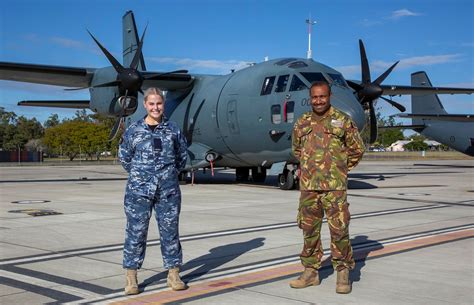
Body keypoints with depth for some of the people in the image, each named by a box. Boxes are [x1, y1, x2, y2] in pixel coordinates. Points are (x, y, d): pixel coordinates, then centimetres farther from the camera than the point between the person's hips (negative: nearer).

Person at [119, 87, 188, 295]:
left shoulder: (173, 130, 4)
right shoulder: (133, 130, 0)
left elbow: (182, 157, 15)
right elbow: (124, 158, 10)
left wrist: (168, 175, 12)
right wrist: (139, 176, 9)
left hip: (168, 191, 1)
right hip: (139, 191, -1)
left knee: (170, 231, 7)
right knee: (136, 232, 3)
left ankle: (173, 275, 18)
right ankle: (131, 278, 11)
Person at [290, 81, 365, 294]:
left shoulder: (342, 121, -2)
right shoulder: (302, 123, 9)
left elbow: (357, 149, 6)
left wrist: (341, 169, 7)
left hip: (334, 187, -4)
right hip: (307, 187, 4)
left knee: (339, 230, -4)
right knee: (309, 230, 10)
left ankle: (343, 274, 7)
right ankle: (310, 272, 21)